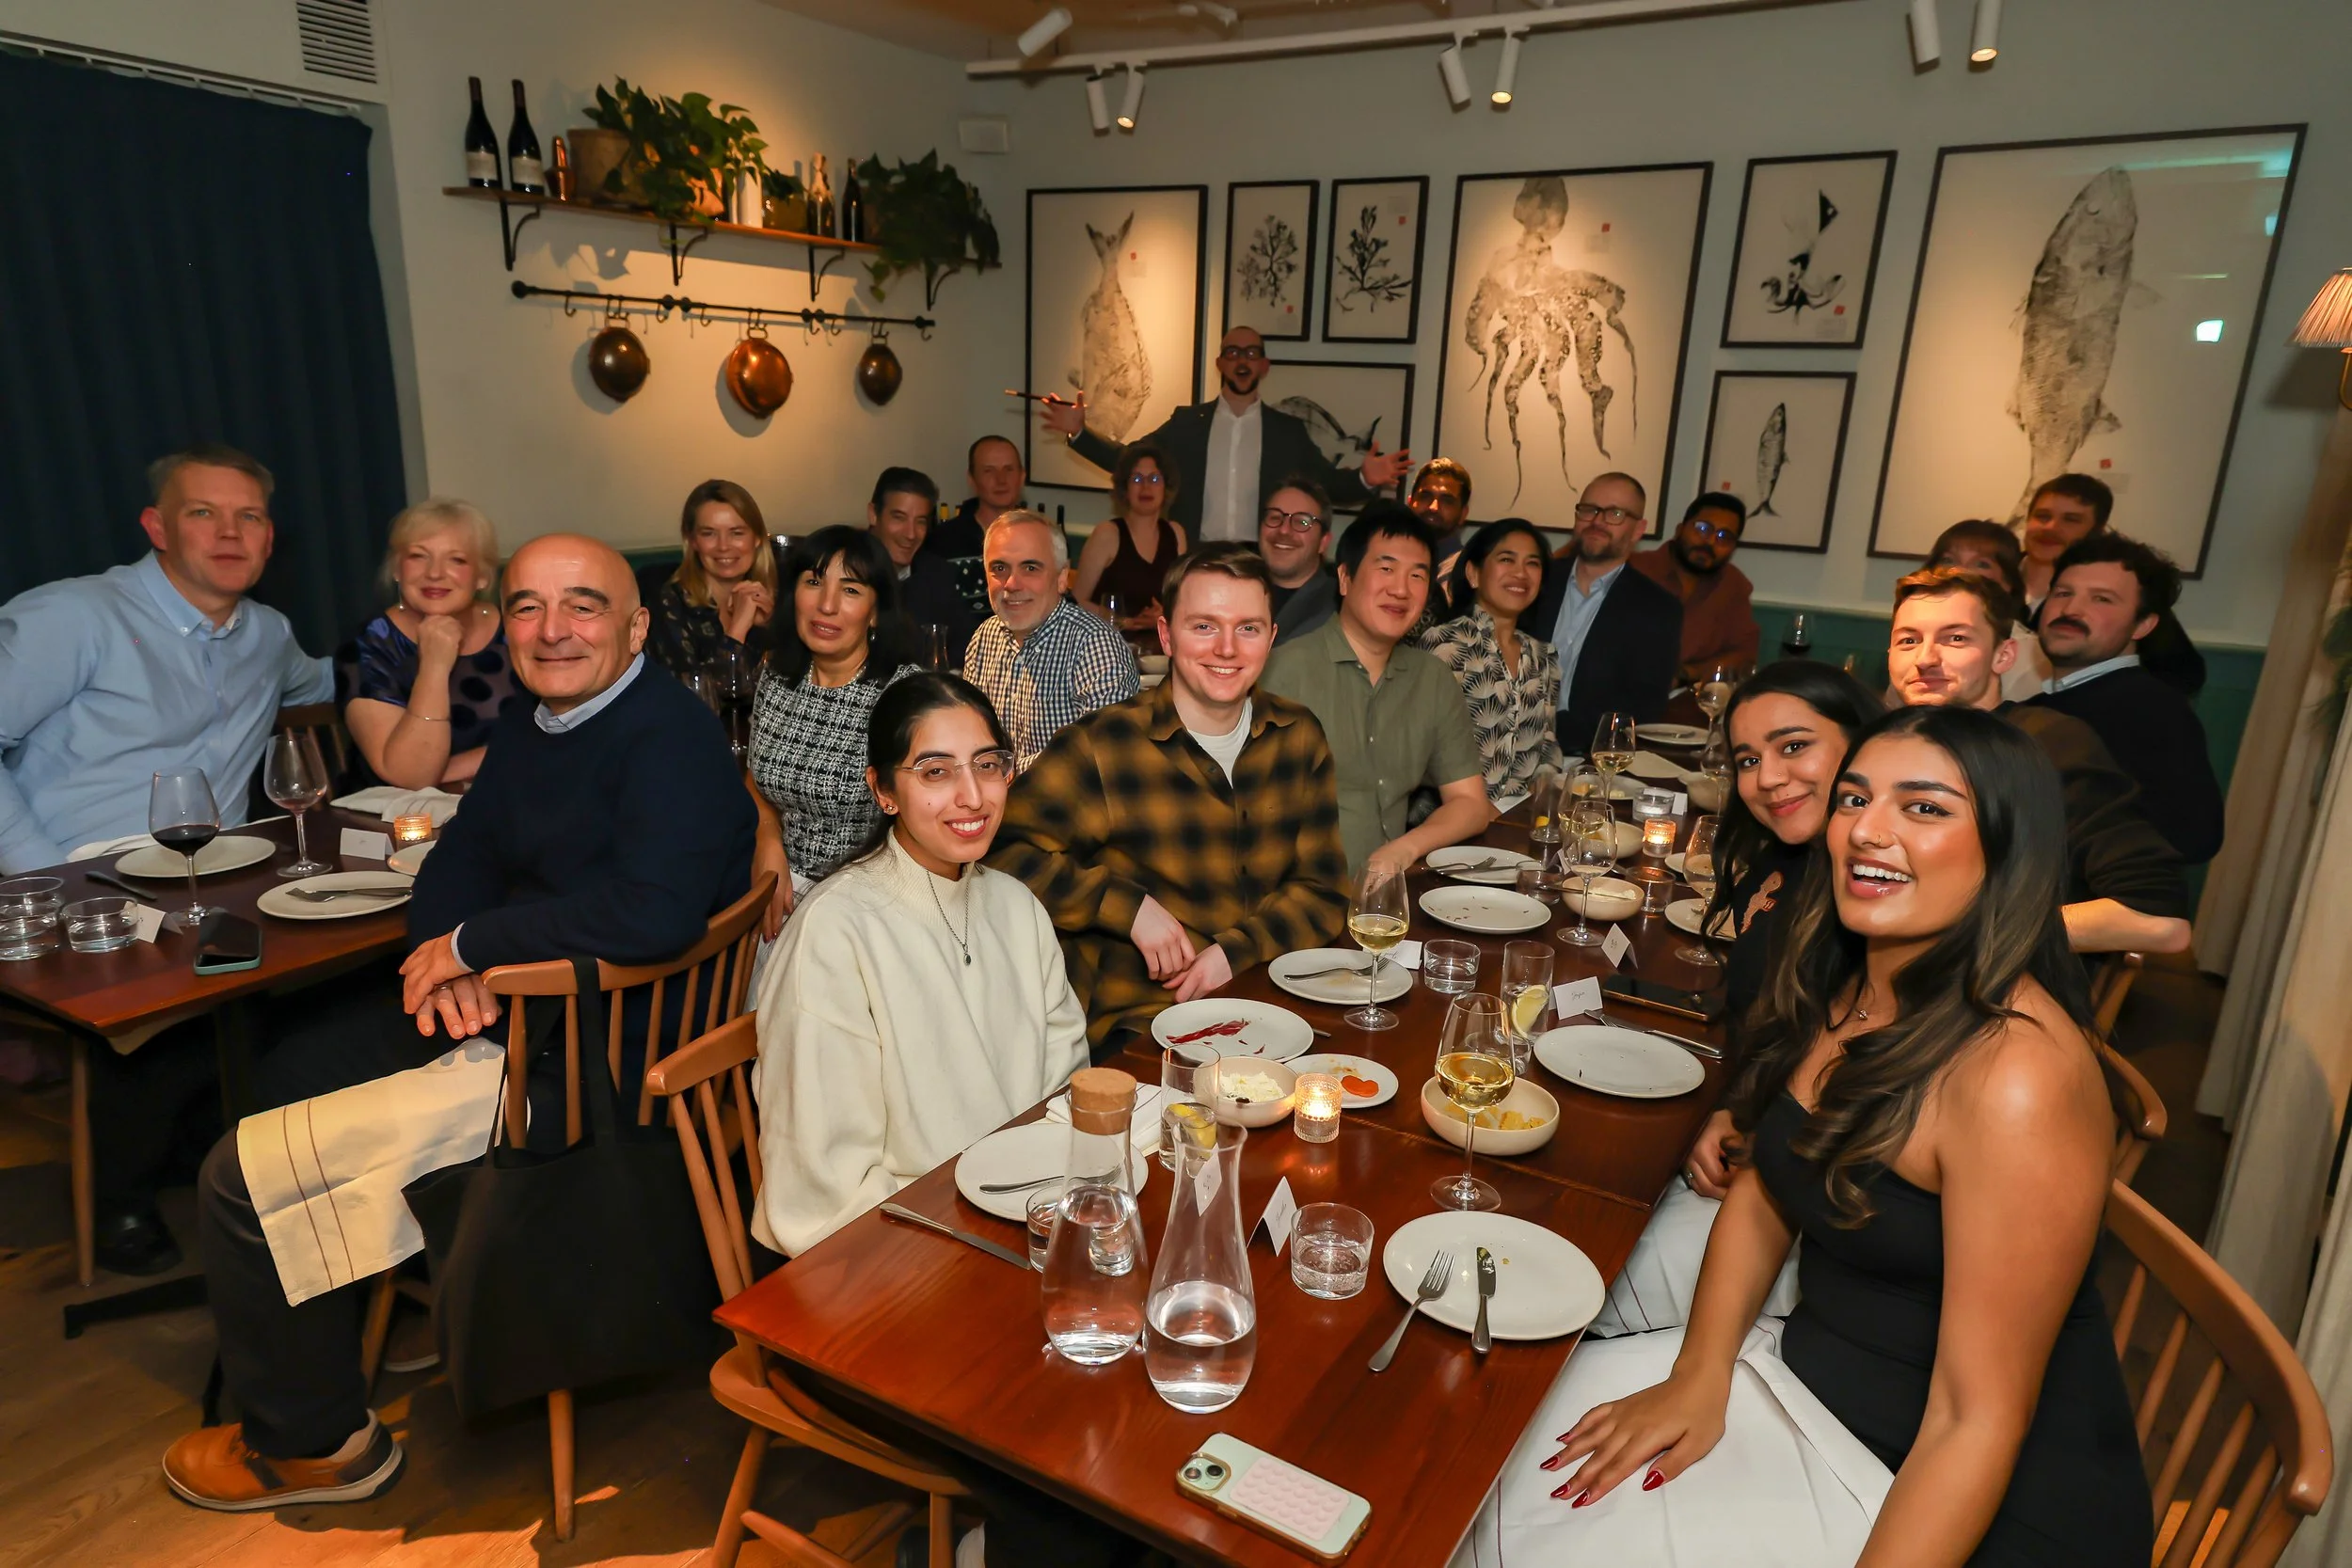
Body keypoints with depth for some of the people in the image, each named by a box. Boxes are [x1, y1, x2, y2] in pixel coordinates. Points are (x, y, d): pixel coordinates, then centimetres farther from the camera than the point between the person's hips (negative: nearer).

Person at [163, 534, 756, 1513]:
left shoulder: (673, 740, -22)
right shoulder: (529, 733, 10)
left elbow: (654, 911, -36)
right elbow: (457, 863, 13)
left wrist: (470, 944, -21)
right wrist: (444, 964, -9)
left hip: (592, 1060, -10)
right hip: (498, 1007, 10)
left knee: (245, 1177, -6)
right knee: (290, 1069, 27)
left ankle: (315, 1441, 19)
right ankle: (344, 1311, 47)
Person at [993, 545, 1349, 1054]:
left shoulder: (1298, 736, 7)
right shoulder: (1102, 748, -8)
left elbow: (1322, 889, 9)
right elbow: (1002, 850, -8)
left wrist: (1237, 951, -9)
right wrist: (1129, 907, -16)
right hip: (1135, 1024, -5)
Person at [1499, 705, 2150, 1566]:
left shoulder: (2018, 1078, -29)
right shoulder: (1840, 988, -4)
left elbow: (1977, 1419, -25)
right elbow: (1765, 1190, 6)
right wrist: (1698, 1378, -5)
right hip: (1814, 1371, 7)